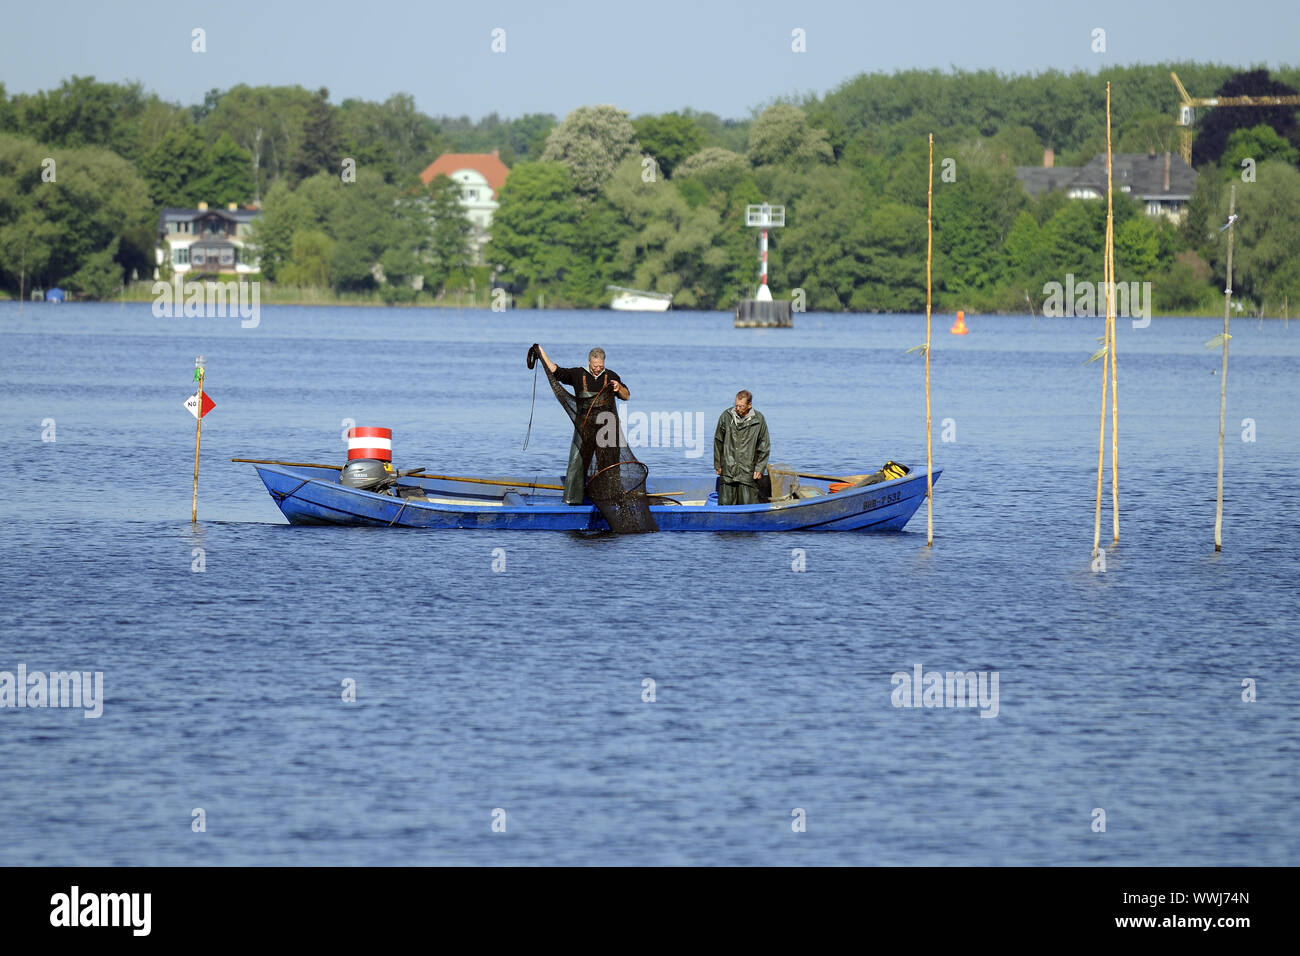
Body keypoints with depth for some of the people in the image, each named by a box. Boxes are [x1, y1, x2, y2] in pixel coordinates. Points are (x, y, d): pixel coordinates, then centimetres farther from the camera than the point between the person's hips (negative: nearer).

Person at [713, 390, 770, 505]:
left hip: (748, 473, -1)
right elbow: (718, 442, 9)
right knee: (725, 503, 1)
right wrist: (717, 465, 9)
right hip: (727, 471, 1)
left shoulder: (758, 420, -3)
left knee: (748, 504, -4)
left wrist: (760, 468, -1)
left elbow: (764, 447, 4)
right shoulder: (726, 417, 0)